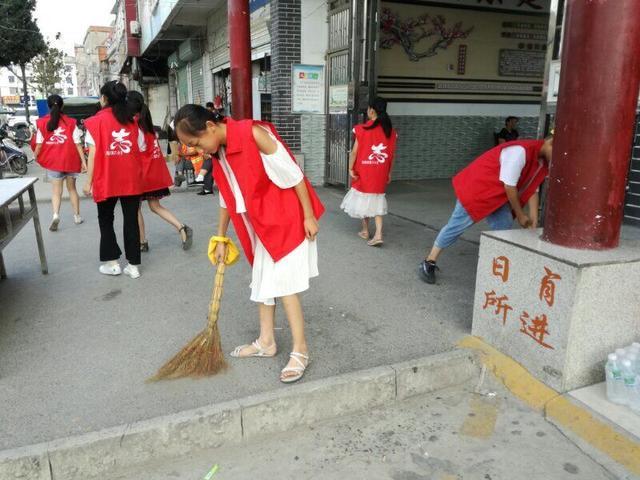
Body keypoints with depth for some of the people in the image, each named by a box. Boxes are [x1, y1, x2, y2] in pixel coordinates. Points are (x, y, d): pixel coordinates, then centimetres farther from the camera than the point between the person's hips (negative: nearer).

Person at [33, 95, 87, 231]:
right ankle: (77, 216, 21)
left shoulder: (42, 123, -4)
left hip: (53, 161, -1)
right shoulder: (70, 122, -4)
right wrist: (83, 161, -4)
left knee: (56, 190, 6)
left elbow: (39, 144, -3)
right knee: (72, 188, 16)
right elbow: (77, 143, -7)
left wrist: (36, 156, 15)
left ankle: (56, 215, -16)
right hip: (70, 160, 1)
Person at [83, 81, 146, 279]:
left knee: (106, 220, 14)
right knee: (131, 220, 6)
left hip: (106, 180, -2)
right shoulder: (132, 121, 5)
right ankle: (133, 265, 8)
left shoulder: (96, 121, -5)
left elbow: (93, 154, -8)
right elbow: (141, 150, 5)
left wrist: (89, 181, -5)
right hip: (131, 180, 3)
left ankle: (112, 262, 14)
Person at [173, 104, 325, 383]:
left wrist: (309, 216, -18)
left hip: (286, 219, -8)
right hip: (261, 225, 8)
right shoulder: (219, 153, 3)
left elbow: (293, 173, -19)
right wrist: (221, 239, 19)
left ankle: (300, 351, 3)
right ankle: (266, 342, 28)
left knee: (282, 282, -9)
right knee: (262, 280, 13)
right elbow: (227, 199, 14)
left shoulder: (252, 133, -22)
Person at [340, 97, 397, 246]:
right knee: (377, 201, 9)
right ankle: (378, 234, -4)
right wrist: (389, 173, 14)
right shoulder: (391, 131, 0)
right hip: (381, 173, 3)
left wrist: (350, 168, -1)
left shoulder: (362, 129, -11)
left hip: (364, 171, -3)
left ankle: (365, 231, 27)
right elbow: (392, 155, 5)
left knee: (364, 199, 14)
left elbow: (355, 151, -10)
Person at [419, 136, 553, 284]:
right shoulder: (520, 151, -28)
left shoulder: (542, 163, 2)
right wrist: (520, 215, -13)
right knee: (457, 225, -6)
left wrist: (533, 220, -2)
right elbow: (509, 186, -25)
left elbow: (532, 190, 5)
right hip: (476, 186, -9)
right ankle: (429, 263, 5)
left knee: (504, 227, 1)